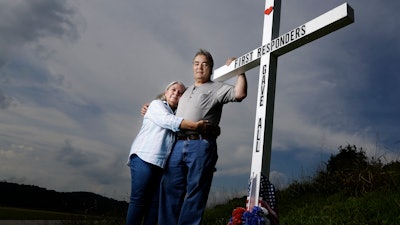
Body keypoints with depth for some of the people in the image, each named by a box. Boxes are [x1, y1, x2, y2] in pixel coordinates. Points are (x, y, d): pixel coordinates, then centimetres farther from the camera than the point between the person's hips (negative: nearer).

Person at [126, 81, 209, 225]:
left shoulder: (176, 117, 27)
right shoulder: (156, 104, 11)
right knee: (138, 200, -8)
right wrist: (195, 125, -15)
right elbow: (168, 121, -7)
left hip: (162, 163, 6)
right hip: (144, 158, -6)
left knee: (155, 202, -1)